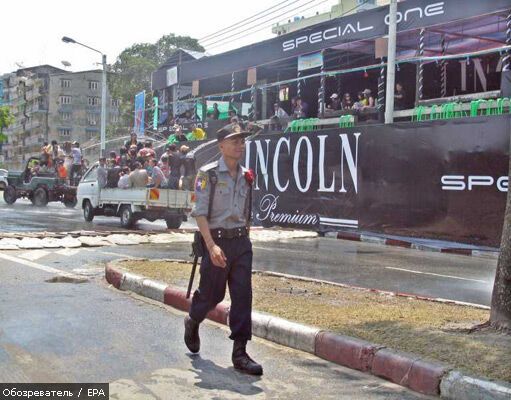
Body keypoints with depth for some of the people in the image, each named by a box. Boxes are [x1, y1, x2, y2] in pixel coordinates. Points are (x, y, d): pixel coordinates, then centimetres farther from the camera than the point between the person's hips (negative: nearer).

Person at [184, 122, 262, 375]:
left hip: (241, 241, 5)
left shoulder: (246, 176, 10)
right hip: (217, 241, -5)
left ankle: (240, 353, 4)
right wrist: (212, 246, -22)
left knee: (243, 296, -1)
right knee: (211, 294, 7)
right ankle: (192, 323, 40)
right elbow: (200, 213, -13)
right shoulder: (208, 174, -7)